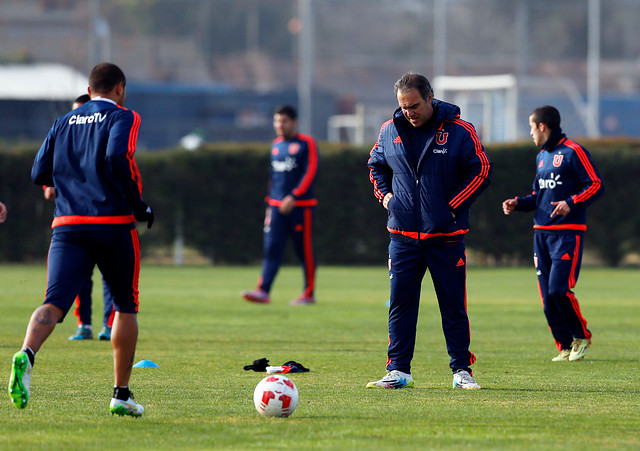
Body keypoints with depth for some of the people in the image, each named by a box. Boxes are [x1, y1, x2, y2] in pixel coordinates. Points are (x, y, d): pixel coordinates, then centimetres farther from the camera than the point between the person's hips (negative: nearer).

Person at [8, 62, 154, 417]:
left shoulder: (63, 123, 17)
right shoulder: (122, 118, 2)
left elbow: (39, 173, 15)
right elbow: (118, 158, -17)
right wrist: (139, 205, -7)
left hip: (67, 227, 3)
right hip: (114, 224, -3)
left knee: (55, 303, -11)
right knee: (125, 306, 14)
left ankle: (26, 355, -42)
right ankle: (121, 395, 14)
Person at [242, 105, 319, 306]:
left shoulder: (306, 144, -4)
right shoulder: (276, 145, 15)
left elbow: (310, 172, -11)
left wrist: (294, 196, -19)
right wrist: (270, 202, 18)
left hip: (300, 205, -5)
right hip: (277, 206, 5)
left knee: (304, 250, 1)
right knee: (272, 248, -6)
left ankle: (309, 294, 9)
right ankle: (263, 291, -15)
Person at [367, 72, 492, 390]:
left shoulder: (459, 131, -5)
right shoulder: (389, 132, 6)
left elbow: (481, 171, -1)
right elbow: (375, 166, 23)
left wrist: (454, 205, -7)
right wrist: (384, 195, 6)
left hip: (446, 235, -3)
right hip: (403, 235, 3)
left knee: (454, 305, 2)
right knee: (400, 303, 2)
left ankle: (462, 370, 9)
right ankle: (398, 370, 8)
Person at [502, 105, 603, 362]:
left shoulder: (573, 152, -6)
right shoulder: (542, 157, 19)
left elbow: (596, 185, -10)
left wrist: (571, 203, -21)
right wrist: (518, 203, 11)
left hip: (568, 232, -8)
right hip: (541, 232, 8)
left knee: (559, 290, -16)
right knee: (547, 295, 2)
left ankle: (581, 336, 5)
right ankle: (566, 347, 10)